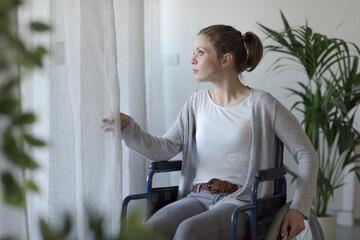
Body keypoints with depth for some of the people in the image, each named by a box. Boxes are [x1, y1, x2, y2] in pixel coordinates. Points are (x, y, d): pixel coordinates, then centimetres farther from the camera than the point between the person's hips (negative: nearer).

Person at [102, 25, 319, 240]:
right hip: (197, 198, 4)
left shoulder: (262, 104, -1)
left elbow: (307, 155, 2)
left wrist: (299, 208, -7)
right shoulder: (197, 102, 14)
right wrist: (128, 127, -10)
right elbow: (165, 149, 5)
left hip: (240, 201, -4)